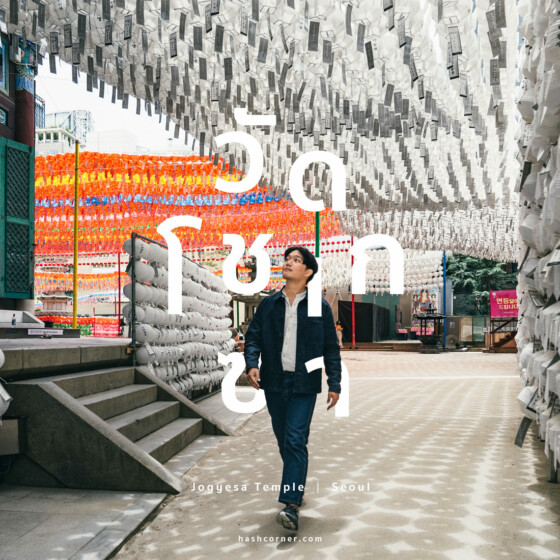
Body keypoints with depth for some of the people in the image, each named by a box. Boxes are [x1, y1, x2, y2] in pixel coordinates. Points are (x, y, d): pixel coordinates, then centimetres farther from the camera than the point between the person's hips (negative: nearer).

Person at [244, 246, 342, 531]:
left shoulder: (320, 307, 1)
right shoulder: (268, 304, 7)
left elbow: (331, 348, 5)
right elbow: (253, 337, 6)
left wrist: (334, 384, 1)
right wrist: (252, 364, -13)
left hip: (304, 384, -3)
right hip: (274, 382, 3)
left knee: (295, 441, -12)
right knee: (283, 441, 14)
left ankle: (291, 505, -13)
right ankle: (295, 484, 35)